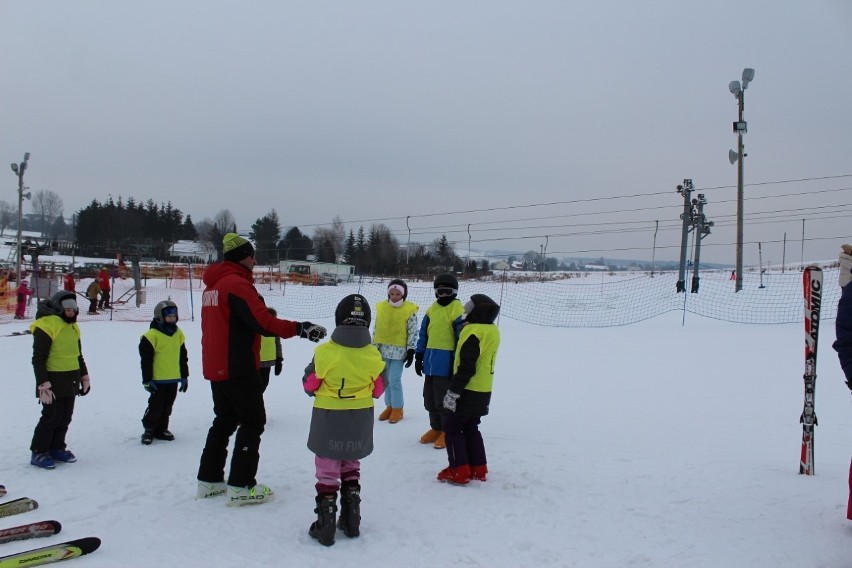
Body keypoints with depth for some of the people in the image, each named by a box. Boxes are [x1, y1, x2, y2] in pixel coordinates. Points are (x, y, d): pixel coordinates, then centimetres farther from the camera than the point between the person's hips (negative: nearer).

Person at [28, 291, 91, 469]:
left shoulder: (72, 327, 12)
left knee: (65, 417, 12)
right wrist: (43, 385, -19)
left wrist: (84, 377, 22)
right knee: (52, 417, -4)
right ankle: (38, 452, 9)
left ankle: (57, 448, 25)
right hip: (54, 381, -8)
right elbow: (38, 359, -16)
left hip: (71, 381, 8)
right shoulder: (46, 326, -14)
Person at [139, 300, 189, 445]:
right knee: (155, 406, -1)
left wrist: (184, 376, 14)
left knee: (167, 407, 13)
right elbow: (146, 360, -11)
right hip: (158, 379, -6)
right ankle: (149, 429, 16)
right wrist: (147, 380, -11)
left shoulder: (179, 334, 7)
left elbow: (183, 357, 15)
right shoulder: (152, 335, -12)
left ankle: (161, 429, 26)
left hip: (173, 379, 6)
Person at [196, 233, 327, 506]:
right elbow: (263, 322, -24)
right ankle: (241, 486, 0)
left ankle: (209, 479, 25)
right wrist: (299, 328, -22)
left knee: (225, 419, 19)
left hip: (216, 367, 9)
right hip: (238, 368, -9)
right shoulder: (237, 283, -16)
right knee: (252, 421, -1)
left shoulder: (212, 285, 14)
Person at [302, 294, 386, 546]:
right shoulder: (373, 356, -9)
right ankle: (351, 522, 26)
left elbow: (309, 385, -6)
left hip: (328, 421, -3)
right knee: (350, 468, 20)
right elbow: (377, 390, 2)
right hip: (359, 423, 3)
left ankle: (325, 527, 10)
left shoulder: (324, 353, -17)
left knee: (327, 471, 8)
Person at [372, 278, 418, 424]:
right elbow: (376, 329, 10)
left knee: (394, 380, -7)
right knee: (387, 379, 12)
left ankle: (397, 409, 8)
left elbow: (413, 332, -6)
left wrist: (411, 351, -9)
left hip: (399, 350, -5)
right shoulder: (381, 307, 3)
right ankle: (389, 406, 25)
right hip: (383, 349, 5)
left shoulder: (409, 310, -8)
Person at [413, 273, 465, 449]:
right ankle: (436, 428, 28)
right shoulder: (432, 309, 12)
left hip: (446, 364, -7)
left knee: (443, 399, 0)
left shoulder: (458, 311, -10)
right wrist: (419, 355, 14)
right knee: (429, 398, 14)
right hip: (430, 362, 7)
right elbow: (423, 334, 16)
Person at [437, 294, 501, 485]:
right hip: (483, 392, 9)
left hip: (468, 392, -9)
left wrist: (453, 392, -19)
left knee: (452, 427, 3)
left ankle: (459, 471, 3)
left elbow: (466, 367, -23)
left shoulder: (474, 332, -21)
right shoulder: (493, 330, 7)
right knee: (470, 428, 19)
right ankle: (478, 469, 22)